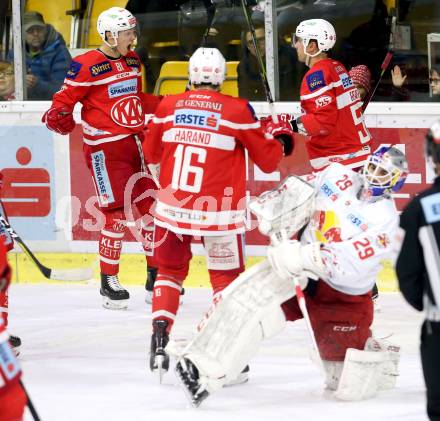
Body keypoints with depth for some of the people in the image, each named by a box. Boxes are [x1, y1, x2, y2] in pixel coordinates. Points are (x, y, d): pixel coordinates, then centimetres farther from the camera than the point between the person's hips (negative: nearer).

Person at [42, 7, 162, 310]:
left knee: (152, 206, 8)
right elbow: (64, 100, -11)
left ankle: (156, 276, 18)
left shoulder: (132, 60, 12)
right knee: (116, 213, -8)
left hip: (135, 142, 8)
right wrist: (59, 117, -28)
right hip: (105, 147, -8)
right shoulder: (86, 66, -13)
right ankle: (109, 282, 3)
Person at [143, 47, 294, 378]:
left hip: (172, 209, 3)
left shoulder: (168, 106, 1)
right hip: (218, 213, -3)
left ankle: (159, 342, 10)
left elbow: (151, 153, 16)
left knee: (170, 272, 22)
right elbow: (268, 161, -1)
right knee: (228, 279, 12)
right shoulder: (238, 110, -8)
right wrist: (280, 136, 19)